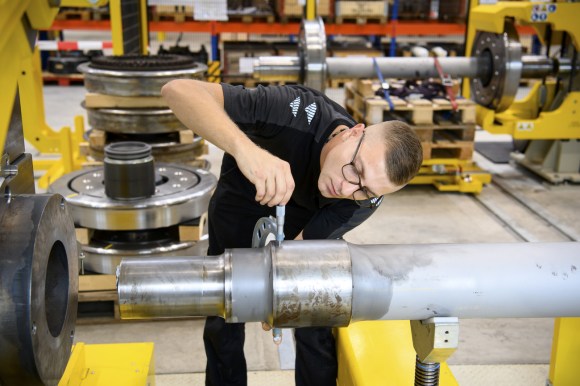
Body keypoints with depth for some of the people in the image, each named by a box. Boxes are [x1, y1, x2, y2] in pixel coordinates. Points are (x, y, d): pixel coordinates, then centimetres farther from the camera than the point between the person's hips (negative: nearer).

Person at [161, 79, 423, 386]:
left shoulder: (366, 198, -29)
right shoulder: (300, 112, -40)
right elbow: (178, 90, -47)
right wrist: (244, 147, -63)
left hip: (303, 216, 1)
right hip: (240, 201, -1)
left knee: (314, 323, -2)